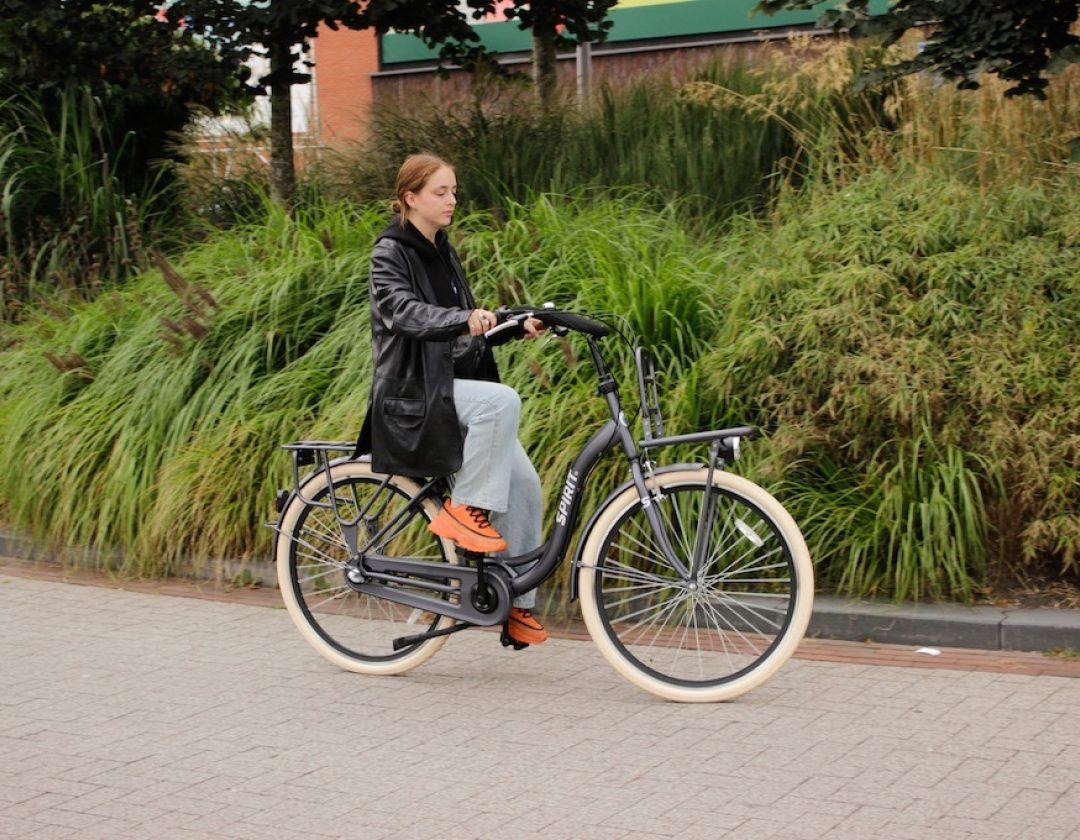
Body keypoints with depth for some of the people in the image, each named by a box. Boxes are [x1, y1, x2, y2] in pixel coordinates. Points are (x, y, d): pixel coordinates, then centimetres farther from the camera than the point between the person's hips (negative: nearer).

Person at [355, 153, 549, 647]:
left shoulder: (443, 253, 18)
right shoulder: (390, 251, -5)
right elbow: (403, 312, -24)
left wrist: (516, 327, 2)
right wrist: (464, 320, -41)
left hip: (450, 387, 7)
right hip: (412, 393, -7)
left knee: (524, 483, -9)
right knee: (502, 400, -33)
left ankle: (517, 602, 0)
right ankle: (465, 506, -19)